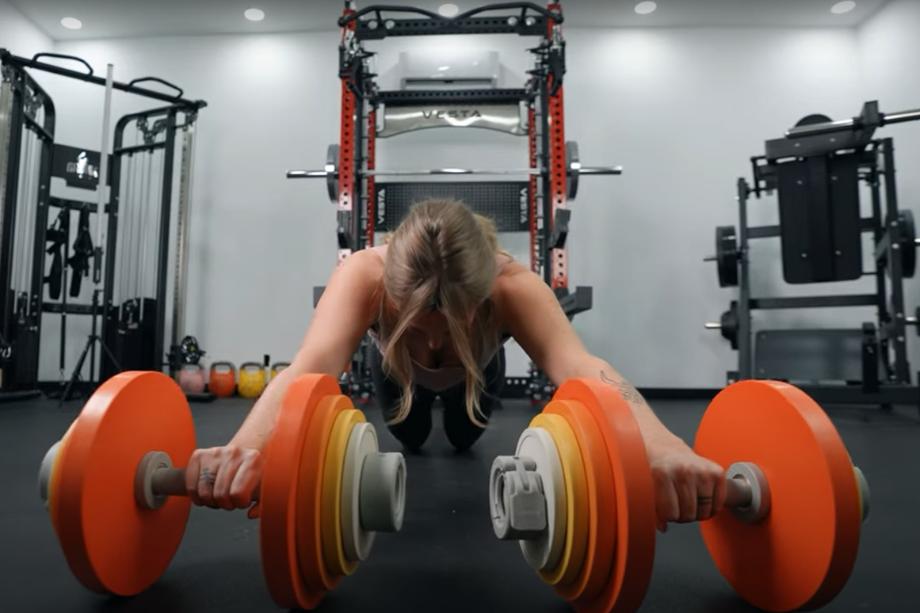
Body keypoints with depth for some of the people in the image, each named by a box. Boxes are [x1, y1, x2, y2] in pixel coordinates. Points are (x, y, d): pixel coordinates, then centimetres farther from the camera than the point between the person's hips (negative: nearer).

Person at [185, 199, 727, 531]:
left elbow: (581, 366, -62)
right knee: (409, 437, 19)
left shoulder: (513, 285, -46)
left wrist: (664, 448, -80)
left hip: (475, 369, 0)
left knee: (466, 437, 19)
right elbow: (312, 365, -62)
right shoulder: (365, 276, -46)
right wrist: (245, 447, -82)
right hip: (397, 366, 0)